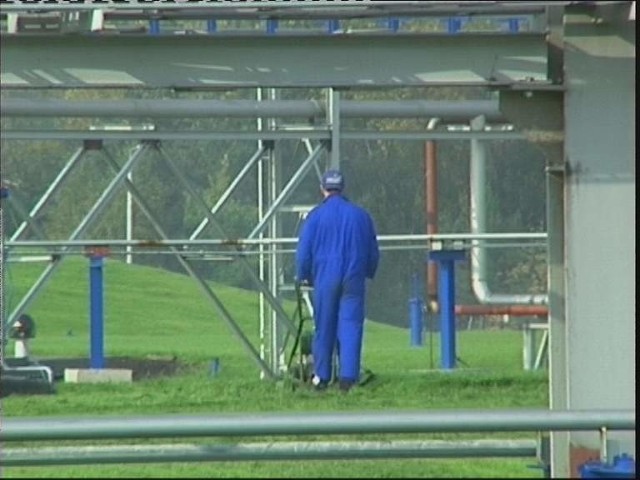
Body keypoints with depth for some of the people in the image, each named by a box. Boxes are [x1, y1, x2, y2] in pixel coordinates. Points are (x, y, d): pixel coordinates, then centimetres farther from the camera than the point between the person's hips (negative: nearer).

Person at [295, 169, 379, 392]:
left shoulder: (316, 216, -1)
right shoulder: (361, 215, 7)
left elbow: (303, 250, 1)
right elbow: (373, 251, 16)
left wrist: (302, 276, 15)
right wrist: (368, 272, 31)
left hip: (325, 279, -1)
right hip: (354, 279, 1)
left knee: (324, 329, 6)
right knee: (350, 327, -2)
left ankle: (321, 377, 11)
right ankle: (348, 377, -11)